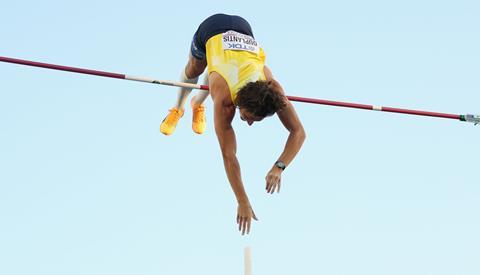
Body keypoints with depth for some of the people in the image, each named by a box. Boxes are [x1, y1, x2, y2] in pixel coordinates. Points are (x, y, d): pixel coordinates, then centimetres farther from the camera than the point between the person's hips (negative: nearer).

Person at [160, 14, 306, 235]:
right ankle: (178, 109, 54)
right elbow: (228, 155, -41)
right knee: (193, 71, 26)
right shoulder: (224, 99, -41)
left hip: (242, 29, 2)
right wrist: (243, 203, -43)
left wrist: (279, 167, -47)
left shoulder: (272, 89, -36)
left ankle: (198, 104, 54)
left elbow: (299, 132, -34)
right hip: (212, 30, -1)